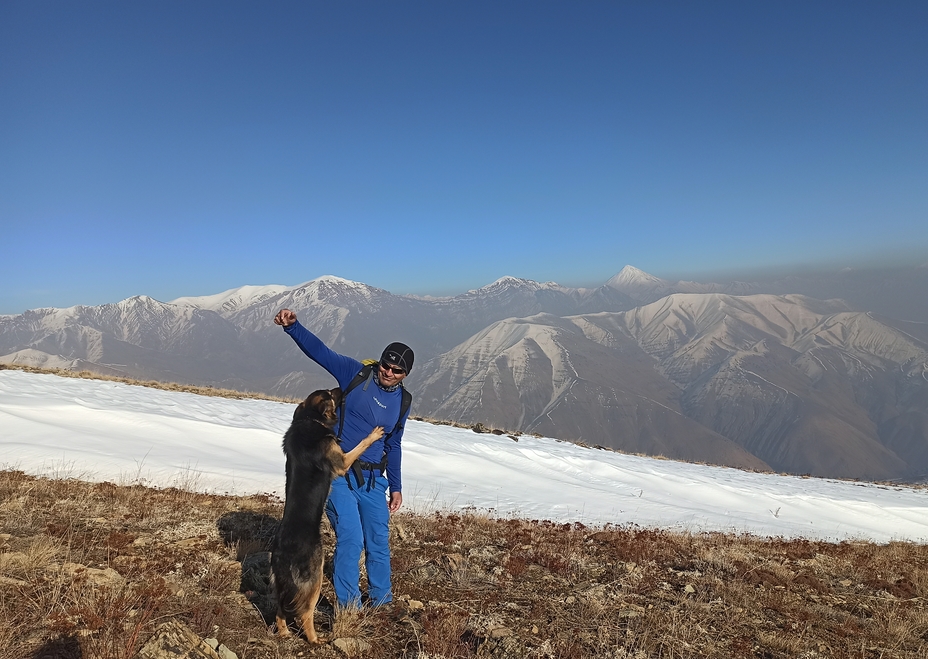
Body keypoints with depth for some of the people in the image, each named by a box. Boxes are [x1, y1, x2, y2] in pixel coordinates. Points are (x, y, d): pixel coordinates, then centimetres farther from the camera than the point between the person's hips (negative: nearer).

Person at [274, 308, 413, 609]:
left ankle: (382, 601, 34)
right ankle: (348, 606, 10)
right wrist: (292, 326, -29)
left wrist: (396, 487, 18)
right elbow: (319, 351, -13)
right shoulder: (355, 374, -5)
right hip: (338, 474, -4)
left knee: (379, 542, 12)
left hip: (373, 480, 4)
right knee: (350, 539, -10)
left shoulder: (402, 401, 6)